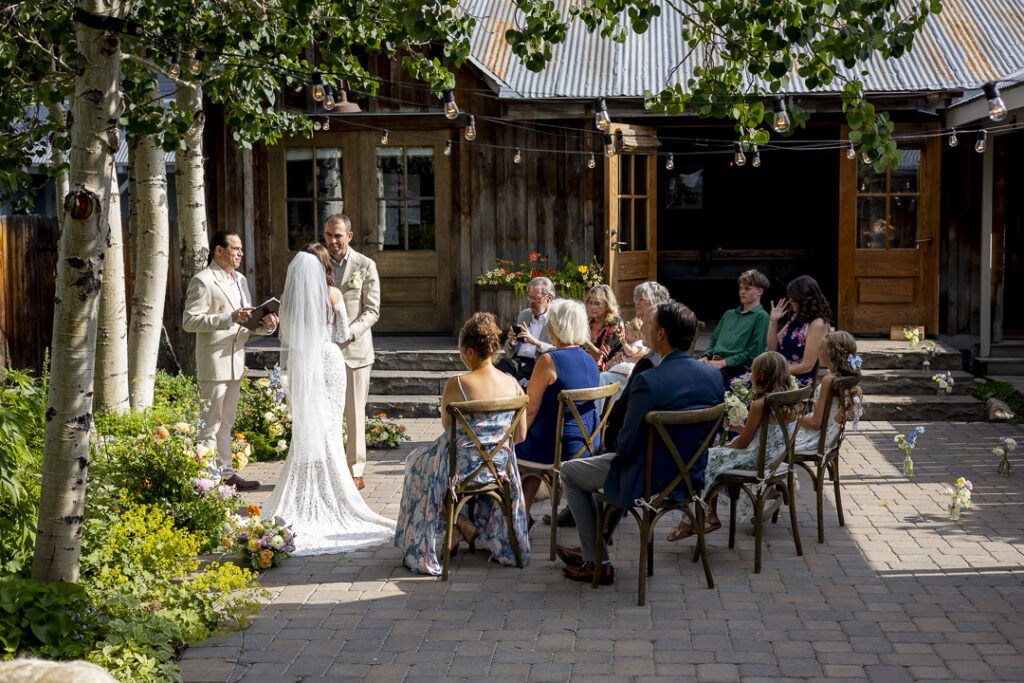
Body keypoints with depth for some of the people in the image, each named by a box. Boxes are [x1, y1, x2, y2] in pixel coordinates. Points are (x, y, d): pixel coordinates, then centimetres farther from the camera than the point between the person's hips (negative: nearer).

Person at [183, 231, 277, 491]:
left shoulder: (240, 279, 15)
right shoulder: (202, 281, -11)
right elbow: (189, 321, -17)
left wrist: (264, 324, -1)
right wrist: (229, 319, -24)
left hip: (235, 361, 8)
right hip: (213, 362, -8)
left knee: (226, 422, 16)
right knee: (211, 422, -4)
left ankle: (226, 473, 24)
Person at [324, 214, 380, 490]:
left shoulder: (365, 266, 1)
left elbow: (372, 310, -2)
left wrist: (349, 332, -17)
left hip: (354, 349, -2)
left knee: (355, 413, 4)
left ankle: (356, 470, 13)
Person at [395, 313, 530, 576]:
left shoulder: (456, 385, -20)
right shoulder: (513, 384, -8)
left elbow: (447, 426, -4)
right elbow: (520, 435, 1)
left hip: (463, 468, -4)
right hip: (499, 466, 4)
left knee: (418, 462, 27)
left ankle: (460, 522, 22)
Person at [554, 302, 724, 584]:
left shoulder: (648, 381, -27)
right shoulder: (713, 375, -6)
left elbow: (627, 447, -20)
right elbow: (712, 433, 7)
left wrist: (620, 445, 3)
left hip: (652, 483, -7)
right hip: (693, 478, 8)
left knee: (570, 472, 16)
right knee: (610, 460, 34)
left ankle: (597, 563, 20)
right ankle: (592, 548, 42)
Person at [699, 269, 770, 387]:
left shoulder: (761, 316, 5)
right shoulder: (729, 314, 29)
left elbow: (754, 353, -5)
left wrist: (723, 362, -12)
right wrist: (705, 357, 7)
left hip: (737, 368, -6)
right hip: (715, 363, 6)